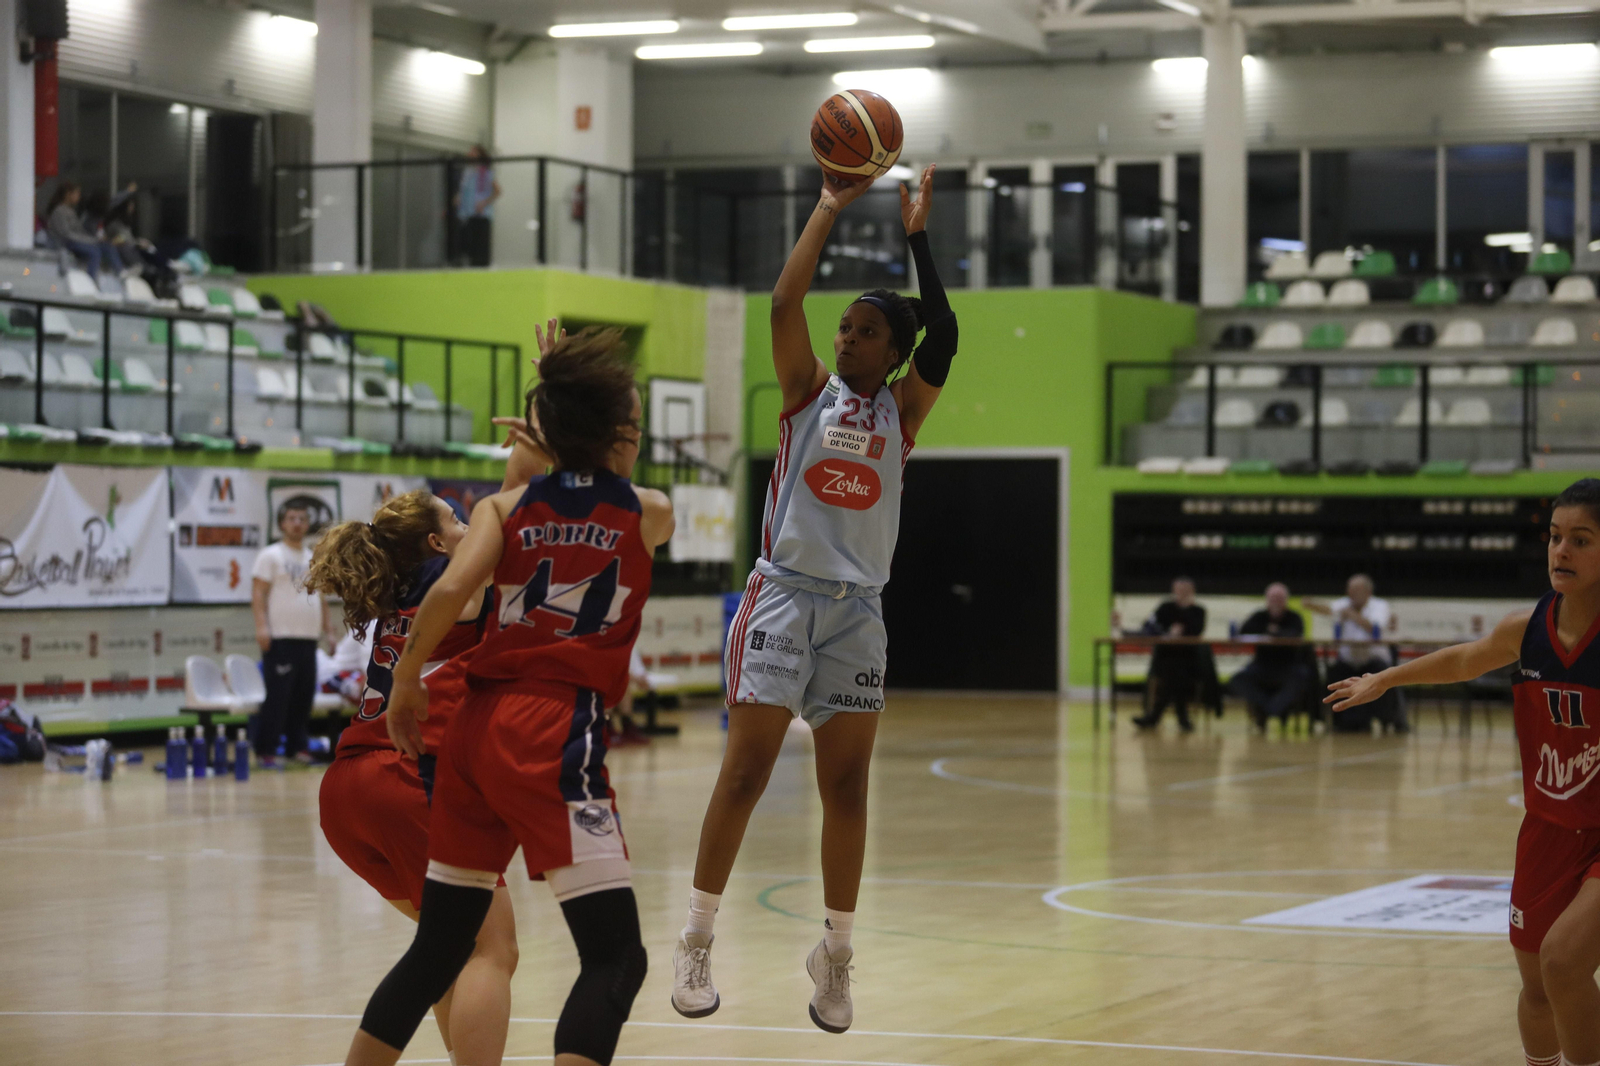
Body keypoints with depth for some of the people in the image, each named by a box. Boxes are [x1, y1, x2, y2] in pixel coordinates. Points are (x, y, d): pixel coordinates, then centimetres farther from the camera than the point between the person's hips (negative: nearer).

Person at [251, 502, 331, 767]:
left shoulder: (314, 560, 19)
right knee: (277, 696, -9)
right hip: (280, 637, -6)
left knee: (303, 696, 7)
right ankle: (265, 751, -6)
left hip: (309, 638, 6)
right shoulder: (270, 556, 0)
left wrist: (328, 630, 17)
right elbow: (258, 594, -7)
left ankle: (296, 747, 14)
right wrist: (262, 626, -18)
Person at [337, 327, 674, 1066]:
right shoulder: (648, 513, 5)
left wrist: (405, 683, 4)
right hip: (557, 735, -5)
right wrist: (559, 465, 32)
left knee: (438, 948, 17)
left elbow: (450, 591, -7)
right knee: (615, 958, -7)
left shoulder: (508, 506, 9)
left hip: (478, 727, 5)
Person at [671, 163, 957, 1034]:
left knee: (846, 785, 5)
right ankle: (695, 941, -1)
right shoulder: (809, 391, 6)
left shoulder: (902, 411, 8)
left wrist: (917, 237, -9)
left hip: (858, 611, 2)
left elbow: (943, 337, -8)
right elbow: (785, 300, -7)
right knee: (745, 770, -6)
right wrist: (830, 209, -6)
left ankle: (835, 952, 14)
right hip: (784, 595, -2)